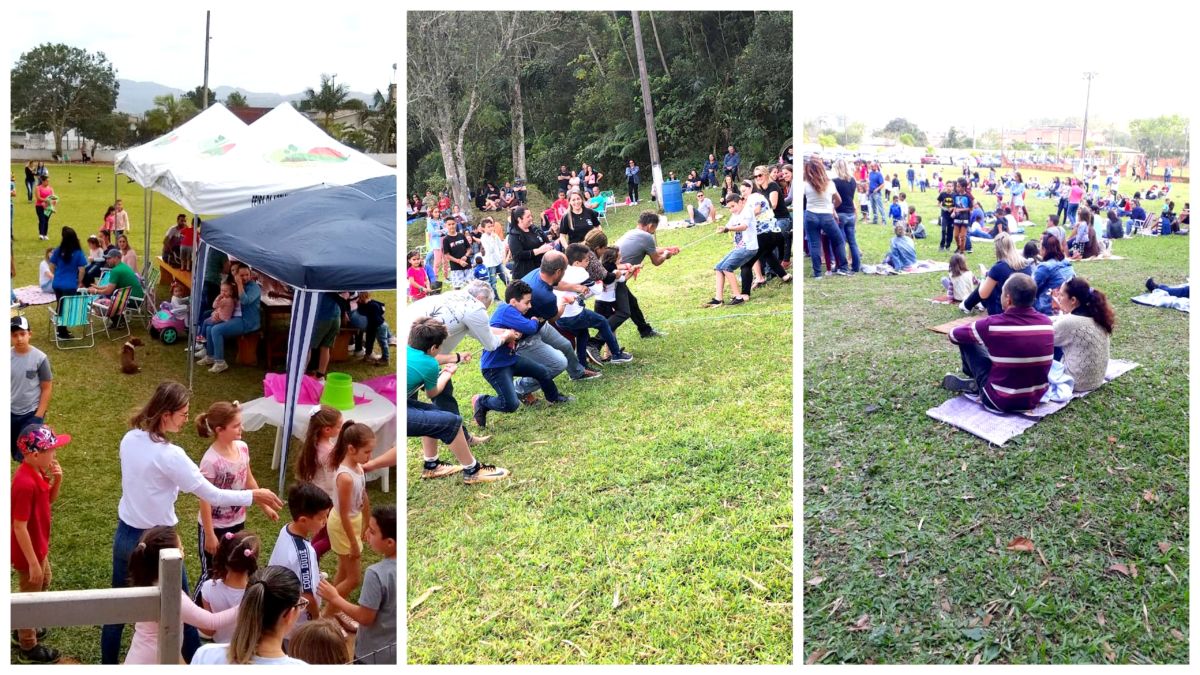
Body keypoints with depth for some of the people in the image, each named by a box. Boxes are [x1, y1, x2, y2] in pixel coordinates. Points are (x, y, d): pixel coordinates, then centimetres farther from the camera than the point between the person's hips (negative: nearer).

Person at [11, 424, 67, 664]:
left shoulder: (38, 472, -6)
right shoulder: (25, 483, -33)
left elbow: (50, 499, 10)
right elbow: (19, 528, -29)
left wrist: (57, 479, -11)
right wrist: (33, 562, -23)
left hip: (38, 545, 9)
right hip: (28, 551, -9)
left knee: (43, 584, 29)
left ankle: (25, 628, 50)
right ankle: (28, 647, 31)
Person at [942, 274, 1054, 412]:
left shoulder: (993, 324, -19)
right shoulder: (1046, 322, -6)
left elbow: (953, 335, 1)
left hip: (1001, 401, -5)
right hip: (1036, 399, 5)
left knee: (967, 340, 9)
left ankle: (974, 383, 33)